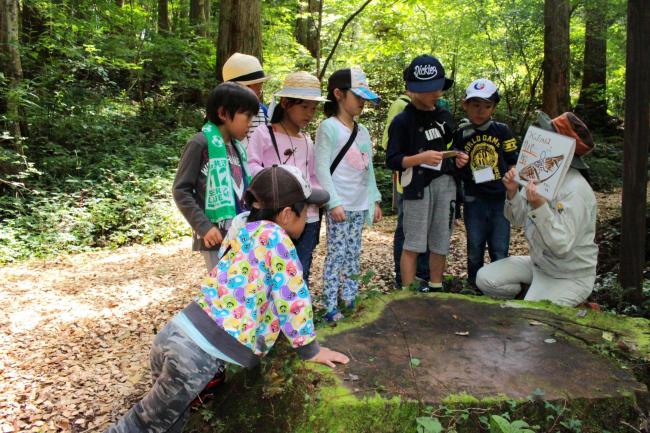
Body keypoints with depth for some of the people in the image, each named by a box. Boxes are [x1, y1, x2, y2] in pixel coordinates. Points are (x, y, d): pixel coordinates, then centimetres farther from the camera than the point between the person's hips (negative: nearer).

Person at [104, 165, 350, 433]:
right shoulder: (273, 235, -12)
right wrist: (310, 350, 1)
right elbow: (292, 298, -10)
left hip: (175, 334, 9)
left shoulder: (246, 231, 15)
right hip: (198, 354, -9)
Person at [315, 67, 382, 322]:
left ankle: (350, 300, 23)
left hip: (360, 204, 7)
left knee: (354, 254, 12)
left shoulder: (362, 131, 14)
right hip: (339, 205, -7)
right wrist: (334, 202, -20)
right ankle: (330, 308, 3)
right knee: (337, 254, -5)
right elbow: (321, 168, -14)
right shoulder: (328, 127, -9)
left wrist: (375, 200, 13)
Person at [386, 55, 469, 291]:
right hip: (418, 186, -5)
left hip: (446, 183, 6)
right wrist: (421, 158, -22)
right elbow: (392, 160, -8)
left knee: (440, 242, 12)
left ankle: (435, 288, 27)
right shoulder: (402, 120, -5)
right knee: (412, 244, -2)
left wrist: (459, 158, 3)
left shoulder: (445, 116, 12)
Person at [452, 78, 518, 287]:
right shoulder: (460, 135, 1)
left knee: (500, 250, 4)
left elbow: (513, 163, 7)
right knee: (475, 248, 12)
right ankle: (474, 287, 28)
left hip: (500, 198, 0)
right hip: (474, 200, 1)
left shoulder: (502, 131, 1)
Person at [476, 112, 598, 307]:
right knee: (485, 278, -2)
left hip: (571, 276, -7)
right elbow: (518, 219, 5)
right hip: (538, 264, 7)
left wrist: (539, 207, -39)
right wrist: (512, 192, -13)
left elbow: (562, 246, -30)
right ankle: (529, 298, 17)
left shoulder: (575, 189, -26)